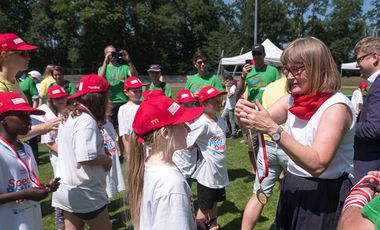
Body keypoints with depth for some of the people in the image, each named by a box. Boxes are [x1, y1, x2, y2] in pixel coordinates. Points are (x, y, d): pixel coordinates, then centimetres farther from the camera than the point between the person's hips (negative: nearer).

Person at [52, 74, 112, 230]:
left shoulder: (69, 116, 7)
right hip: (86, 194, -9)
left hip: (68, 190, 9)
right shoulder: (87, 121, -22)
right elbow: (86, 158, -29)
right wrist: (106, 160, -11)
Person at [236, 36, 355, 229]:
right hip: (292, 188, 6)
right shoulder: (292, 99, 0)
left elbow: (317, 165, -29)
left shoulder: (336, 107, -20)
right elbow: (257, 126, -2)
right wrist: (245, 115, -24)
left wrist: (273, 130, -36)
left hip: (325, 196, -6)